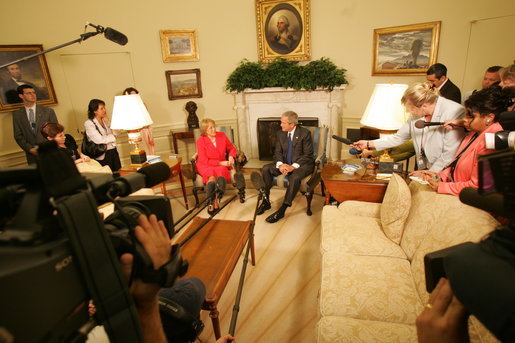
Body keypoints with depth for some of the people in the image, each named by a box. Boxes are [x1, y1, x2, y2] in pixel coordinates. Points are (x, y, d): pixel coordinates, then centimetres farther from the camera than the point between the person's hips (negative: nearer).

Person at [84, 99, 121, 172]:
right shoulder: (89, 123, -9)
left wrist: (107, 120, -3)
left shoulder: (104, 120, 11)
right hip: (103, 155, -6)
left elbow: (115, 132, 3)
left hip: (113, 152, 6)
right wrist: (112, 137, -3)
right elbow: (99, 140, -18)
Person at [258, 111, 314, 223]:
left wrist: (294, 166, -27)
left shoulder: (305, 133, -10)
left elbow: (307, 155, -13)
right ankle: (266, 202, -7)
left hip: (302, 164, -5)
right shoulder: (280, 134, 6)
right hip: (285, 164, 6)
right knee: (266, 169, -16)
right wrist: (280, 164, -19)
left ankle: (282, 210, -29)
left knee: (295, 177, -37)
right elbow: (277, 152, 4)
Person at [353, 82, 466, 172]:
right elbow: (398, 138, 11)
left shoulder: (454, 113, -17)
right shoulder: (417, 114, 4)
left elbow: (450, 155, -19)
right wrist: (368, 144, 8)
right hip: (425, 170, 6)